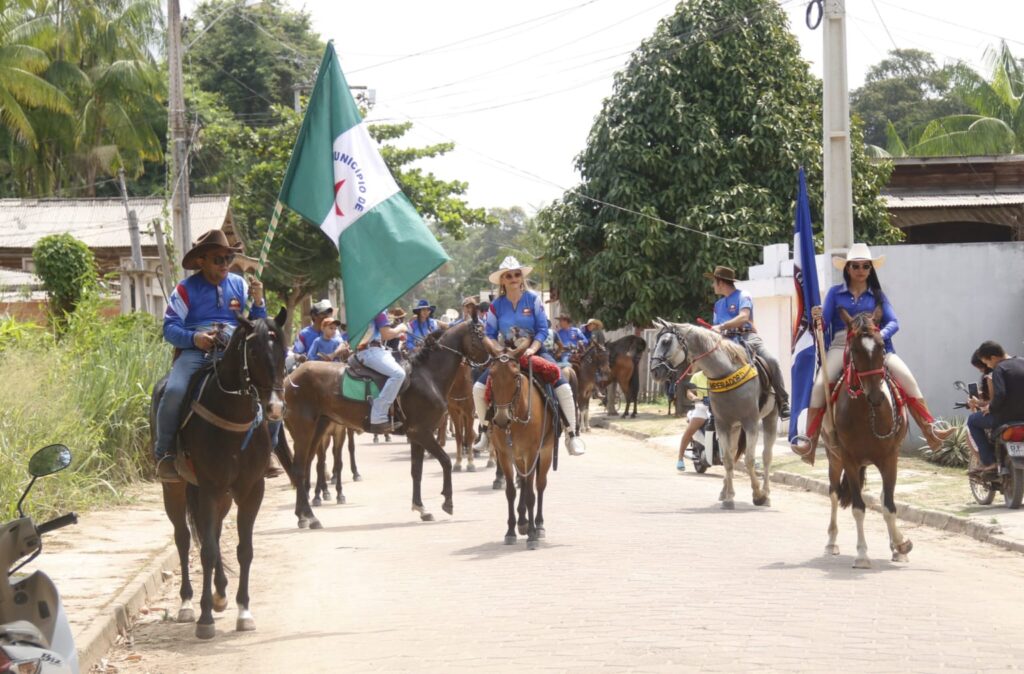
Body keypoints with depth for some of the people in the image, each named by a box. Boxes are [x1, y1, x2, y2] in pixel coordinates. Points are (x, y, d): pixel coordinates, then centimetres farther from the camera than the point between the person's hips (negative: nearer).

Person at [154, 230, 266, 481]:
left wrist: (257, 302, -3)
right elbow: (170, 328, -1)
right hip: (194, 352, -3)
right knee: (174, 392, -30)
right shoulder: (186, 289, 4)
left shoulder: (239, 284, 15)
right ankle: (164, 453, -16)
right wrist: (193, 338, -20)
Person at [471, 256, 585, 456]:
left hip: (534, 351, -2)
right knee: (479, 387, -14)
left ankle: (573, 435, -13)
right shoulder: (497, 306, -1)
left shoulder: (533, 299, -5)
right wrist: (499, 351, -16)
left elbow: (543, 330, -7)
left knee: (562, 386, -23)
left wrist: (532, 349, -22)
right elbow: (489, 335, 2)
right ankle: (485, 431, 6)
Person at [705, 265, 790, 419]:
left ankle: (783, 404, -22)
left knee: (771, 361, -28)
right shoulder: (718, 304, 25)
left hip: (747, 337, -5)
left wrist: (721, 327, -22)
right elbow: (717, 328, 25)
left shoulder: (743, 296, 4)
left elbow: (744, 317, -14)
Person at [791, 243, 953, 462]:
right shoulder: (835, 293, 9)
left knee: (907, 378, -19)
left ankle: (930, 430, -15)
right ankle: (810, 441, -22)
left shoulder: (877, 295, 12)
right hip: (841, 346, -1)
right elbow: (824, 324, 3)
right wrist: (817, 318, -21)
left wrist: (881, 334, -20)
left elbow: (893, 322, 1)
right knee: (820, 384, -25)